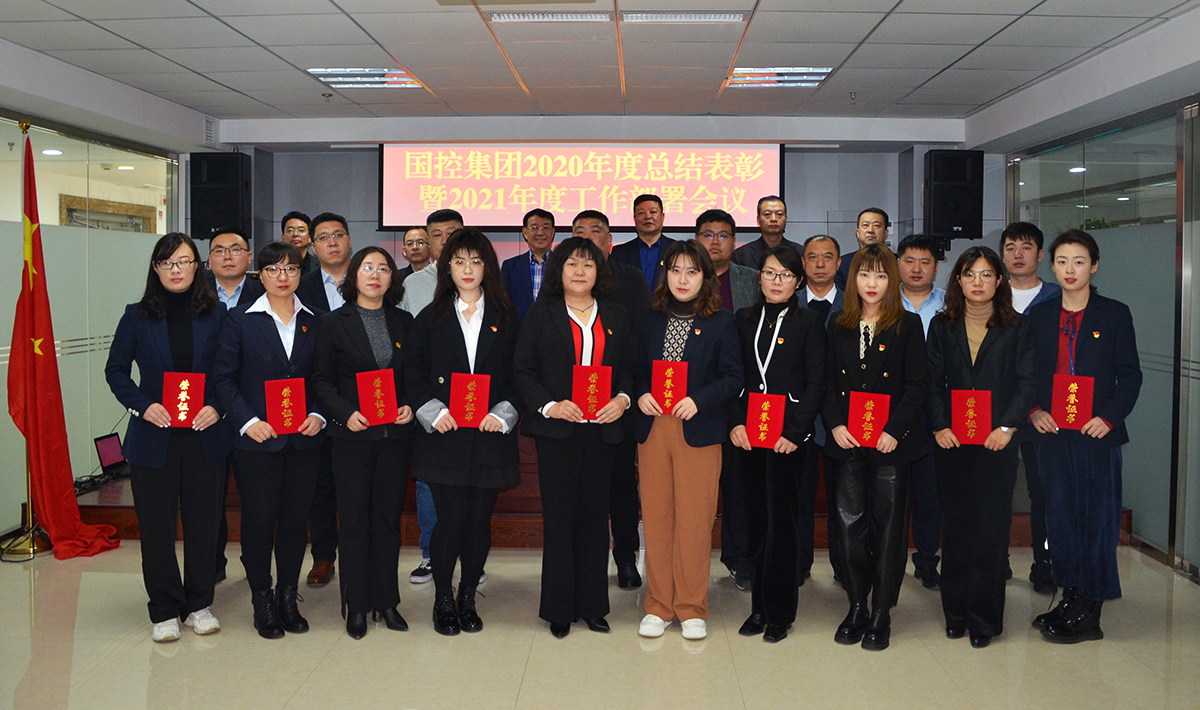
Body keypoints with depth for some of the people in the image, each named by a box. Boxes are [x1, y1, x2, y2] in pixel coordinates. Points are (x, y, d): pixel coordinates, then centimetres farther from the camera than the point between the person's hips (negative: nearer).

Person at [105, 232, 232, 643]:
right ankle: (165, 611, 19)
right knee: (156, 525, 5)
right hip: (154, 436, 0)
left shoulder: (217, 315, 4)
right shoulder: (137, 317, 4)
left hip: (205, 435, 0)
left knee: (204, 521, 7)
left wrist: (219, 407, -12)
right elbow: (116, 370, 6)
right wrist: (142, 405, -10)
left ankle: (199, 605, 23)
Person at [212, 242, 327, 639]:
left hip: (303, 439, 3)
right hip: (257, 439, -3)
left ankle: (288, 598, 23)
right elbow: (223, 377, -2)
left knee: (296, 519, 7)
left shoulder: (313, 322, 9)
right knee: (259, 520, 2)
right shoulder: (240, 319, 0)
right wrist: (248, 421, -12)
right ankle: (262, 601, 18)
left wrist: (318, 415, -5)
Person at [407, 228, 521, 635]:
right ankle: (443, 599, 15)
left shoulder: (507, 319, 10)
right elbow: (414, 375, 6)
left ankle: (467, 599, 21)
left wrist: (503, 414, -7)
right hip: (444, 437, -1)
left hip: (490, 438, 1)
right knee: (450, 521, -5)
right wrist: (434, 412, -8)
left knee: (479, 522, 3)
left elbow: (520, 375, 7)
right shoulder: (430, 319, 10)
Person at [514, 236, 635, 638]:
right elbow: (523, 370, 1)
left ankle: (592, 605, 19)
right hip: (556, 430, -2)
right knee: (559, 518, 0)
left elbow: (628, 368, 14)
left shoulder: (615, 316, 13)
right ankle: (559, 609, 11)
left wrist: (622, 399, -5)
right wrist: (549, 405, -12)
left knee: (595, 515, 7)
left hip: (602, 429, 3)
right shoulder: (541, 314, 4)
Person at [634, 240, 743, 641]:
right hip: (653, 428, 3)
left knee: (694, 519, -1)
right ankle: (659, 605, 18)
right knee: (656, 517, 5)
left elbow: (733, 378, -1)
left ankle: (691, 608, 14)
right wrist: (641, 395, -4)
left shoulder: (721, 323, 3)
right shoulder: (651, 321, 13)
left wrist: (698, 401, -16)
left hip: (699, 432, -3)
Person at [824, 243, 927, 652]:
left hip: (891, 443, -3)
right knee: (849, 523, 4)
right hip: (847, 443, 3)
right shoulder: (839, 328, 11)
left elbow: (916, 386, -4)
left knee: (888, 525, 2)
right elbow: (828, 383, 8)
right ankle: (857, 606, 18)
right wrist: (835, 425, -8)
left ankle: (881, 614, 12)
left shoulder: (908, 326, 1)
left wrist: (893, 431, -14)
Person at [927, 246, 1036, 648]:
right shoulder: (942, 327, 9)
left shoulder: (1016, 328, 5)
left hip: (998, 442, -2)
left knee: (991, 528, 0)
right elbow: (933, 382, 5)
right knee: (956, 525, 7)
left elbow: (1027, 382, -1)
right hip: (952, 441, 2)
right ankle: (956, 613, 18)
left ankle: (984, 619, 11)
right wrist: (939, 426, -7)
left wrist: (1008, 427, -13)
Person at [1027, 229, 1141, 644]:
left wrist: (1109, 417, -11)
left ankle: (1088, 615, 8)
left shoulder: (1114, 315, 2)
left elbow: (1130, 375, 1)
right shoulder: (1039, 316, 10)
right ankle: (1070, 599, 20)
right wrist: (1033, 411, -3)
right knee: (1060, 516, 8)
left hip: (1096, 435, -3)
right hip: (1052, 433, 3)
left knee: (1097, 518, 0)